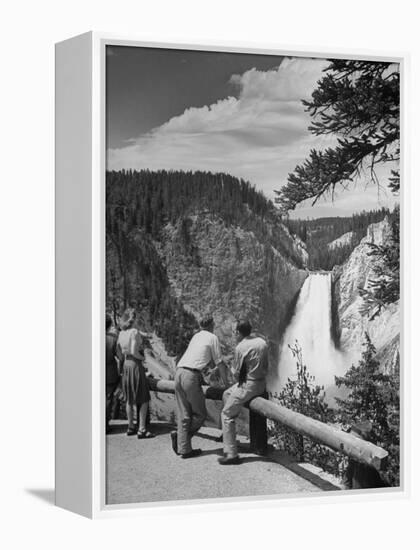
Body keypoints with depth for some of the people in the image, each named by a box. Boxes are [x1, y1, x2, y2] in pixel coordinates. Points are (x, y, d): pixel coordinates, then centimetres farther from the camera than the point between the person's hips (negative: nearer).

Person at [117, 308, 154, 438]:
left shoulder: (121, 333, 6)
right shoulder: (135, 332, -15)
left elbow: (118, 352, 10)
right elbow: (134, 351, -21)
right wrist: (142, 358, -4)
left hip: (125, 366, 7)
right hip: (136, 365, -7)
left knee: (129, 399, 15)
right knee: (144, 399, 0)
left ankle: (131, 427, 21)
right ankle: (142, 429, -3)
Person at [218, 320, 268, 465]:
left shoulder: (240, 347, -17)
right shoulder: (262, 341, 4)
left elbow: (236, 372, -8)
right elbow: (266, 366, 11)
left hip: (247, 385, -8)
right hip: (261, 383, 8)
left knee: (227, 414, 2)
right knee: (226, 394, 27)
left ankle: (231, 454, -3)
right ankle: (227, 434, 31)